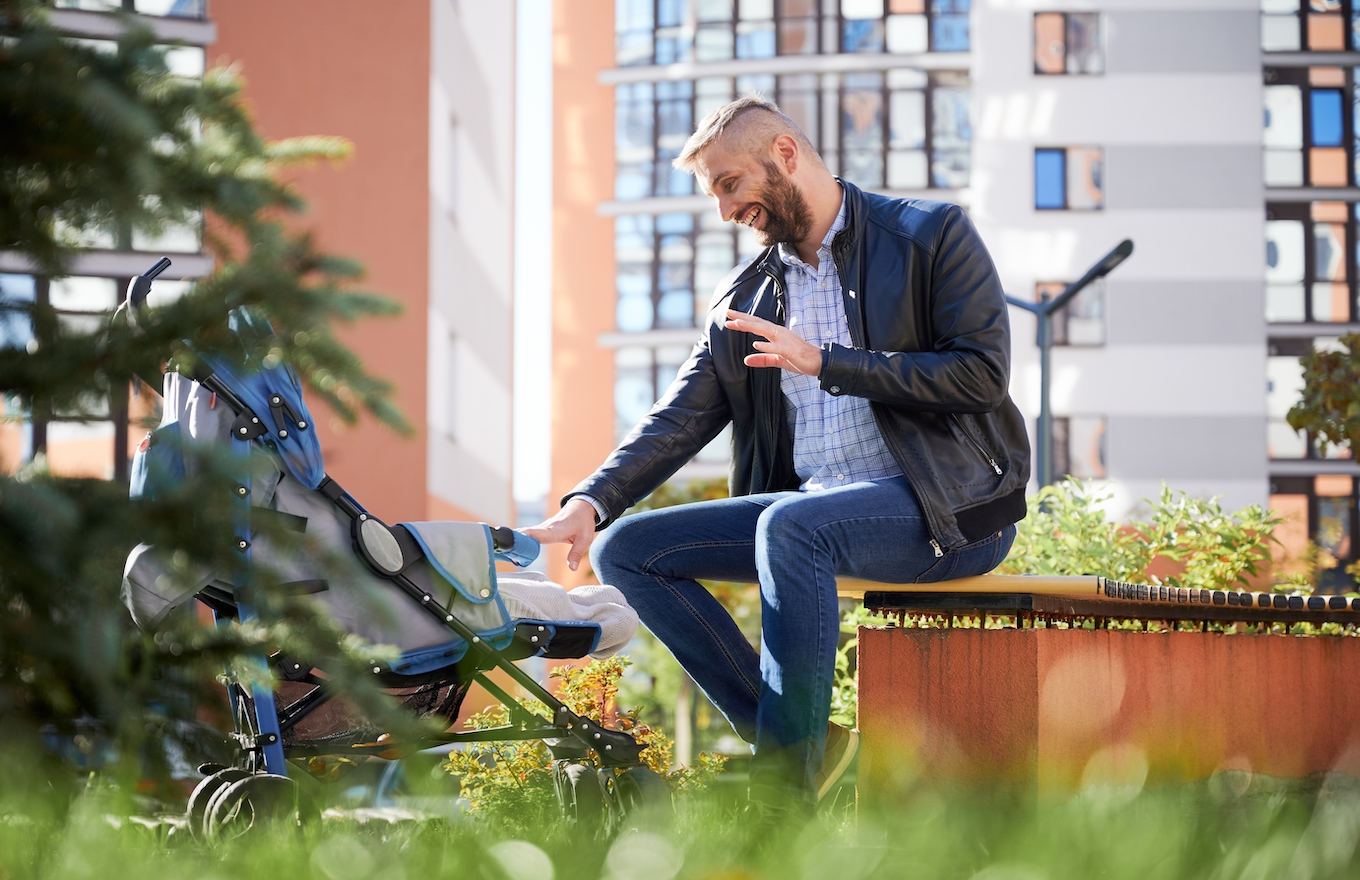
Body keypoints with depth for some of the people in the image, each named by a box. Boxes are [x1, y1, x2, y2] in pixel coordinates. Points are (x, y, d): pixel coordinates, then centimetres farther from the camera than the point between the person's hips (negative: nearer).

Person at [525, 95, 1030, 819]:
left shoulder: (932, 235, -1)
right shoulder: (741, 298, 14)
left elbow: (983, 374, -11)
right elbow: (681, 418, 7)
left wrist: (826, 363, -15)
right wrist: (591, 502, -10)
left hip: (946, 510, -7)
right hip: (805, 510, 7)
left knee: (791, 524, -36)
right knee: (626, 550, -7)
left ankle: (785, 796, -29)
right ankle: (804, 742, -10)